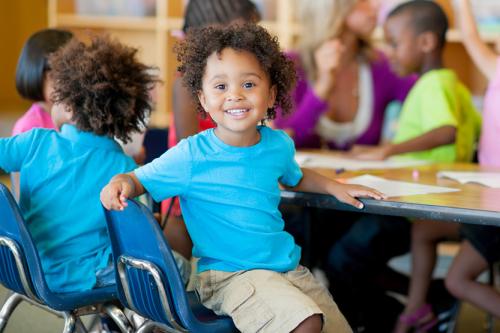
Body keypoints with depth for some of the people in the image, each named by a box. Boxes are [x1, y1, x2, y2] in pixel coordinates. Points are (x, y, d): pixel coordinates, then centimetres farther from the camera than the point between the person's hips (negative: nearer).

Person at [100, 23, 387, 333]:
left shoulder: (279, 144, 2)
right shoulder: (191, 156, -14)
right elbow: (139, 180, -7)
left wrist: (335, 187, 14)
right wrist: (120, 184, -28)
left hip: (288, 267, 6)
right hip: (228, 275, -6)